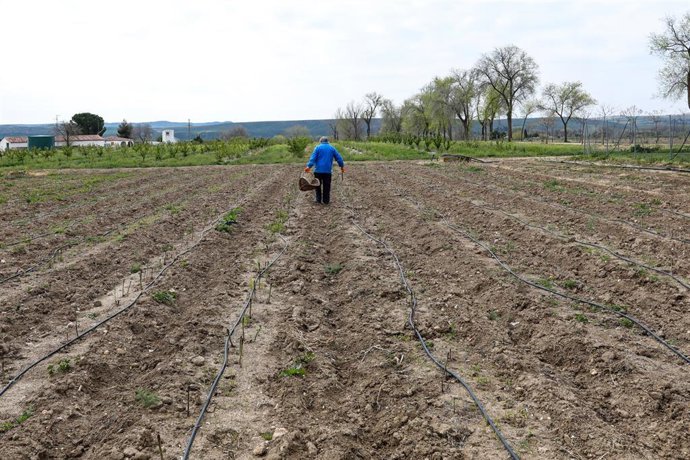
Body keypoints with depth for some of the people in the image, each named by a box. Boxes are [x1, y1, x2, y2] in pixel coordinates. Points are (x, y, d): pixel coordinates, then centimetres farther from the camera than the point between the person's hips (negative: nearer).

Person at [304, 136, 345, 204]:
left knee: (317, 185, 9)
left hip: (318, 170, -2)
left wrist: (309, 166, -18)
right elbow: (338, 158, 10)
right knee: (326, 187, 7)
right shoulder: (332, 148, 9)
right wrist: (342, 166, 20)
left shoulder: (318, 147, 1)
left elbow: (313, 157, -11)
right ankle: (326, 200, 8)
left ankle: (318, 199, 8)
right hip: (328, 171, 2)